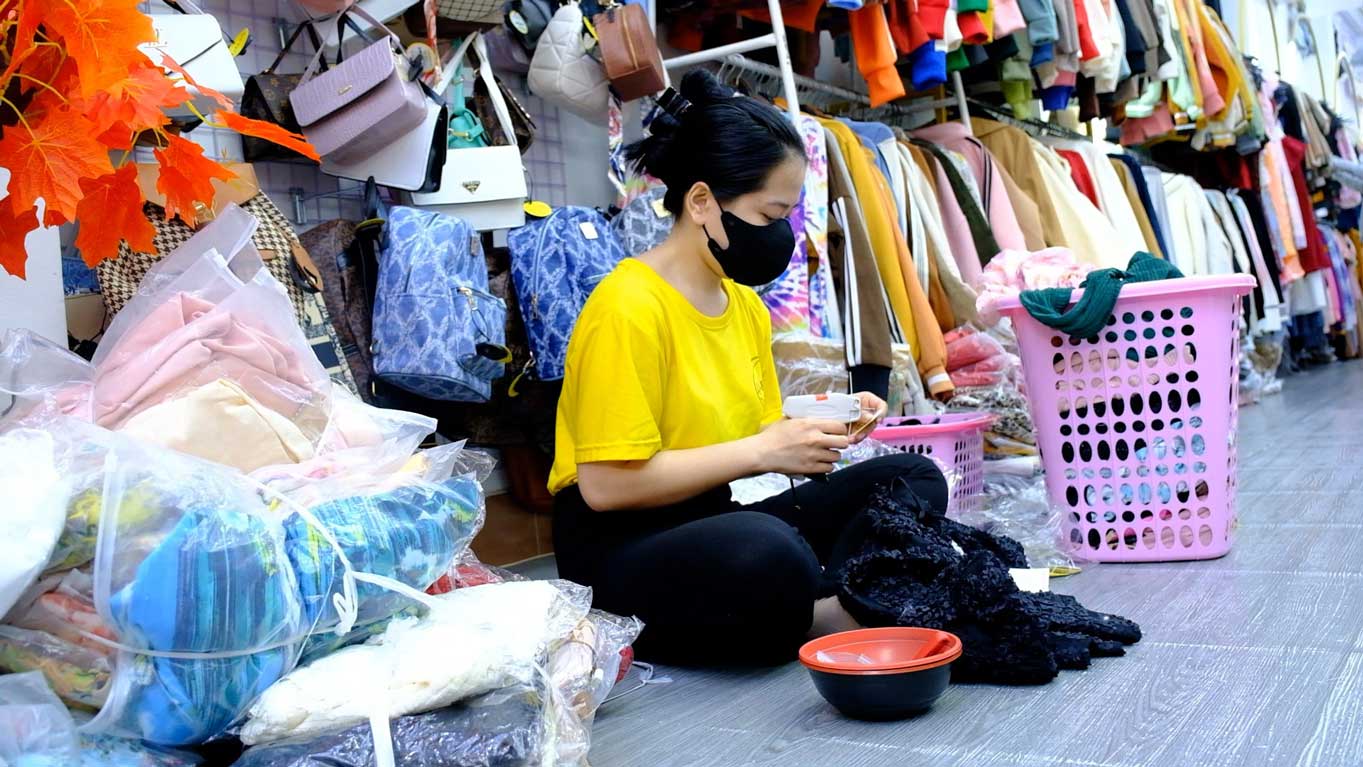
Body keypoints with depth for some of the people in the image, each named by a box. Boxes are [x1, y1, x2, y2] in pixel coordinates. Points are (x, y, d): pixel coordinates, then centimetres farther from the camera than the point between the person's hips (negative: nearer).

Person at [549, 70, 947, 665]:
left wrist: (820, 432, -7)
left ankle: (829, 610, -19)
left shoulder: (746, 304, 10)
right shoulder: (629, 308, -17)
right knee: (771, 554, -39)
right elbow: (607, 483, -22)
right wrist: (762, 450, -19)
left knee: (912, 477, 0)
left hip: (712, 521, 9)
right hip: (617, 546, -8)